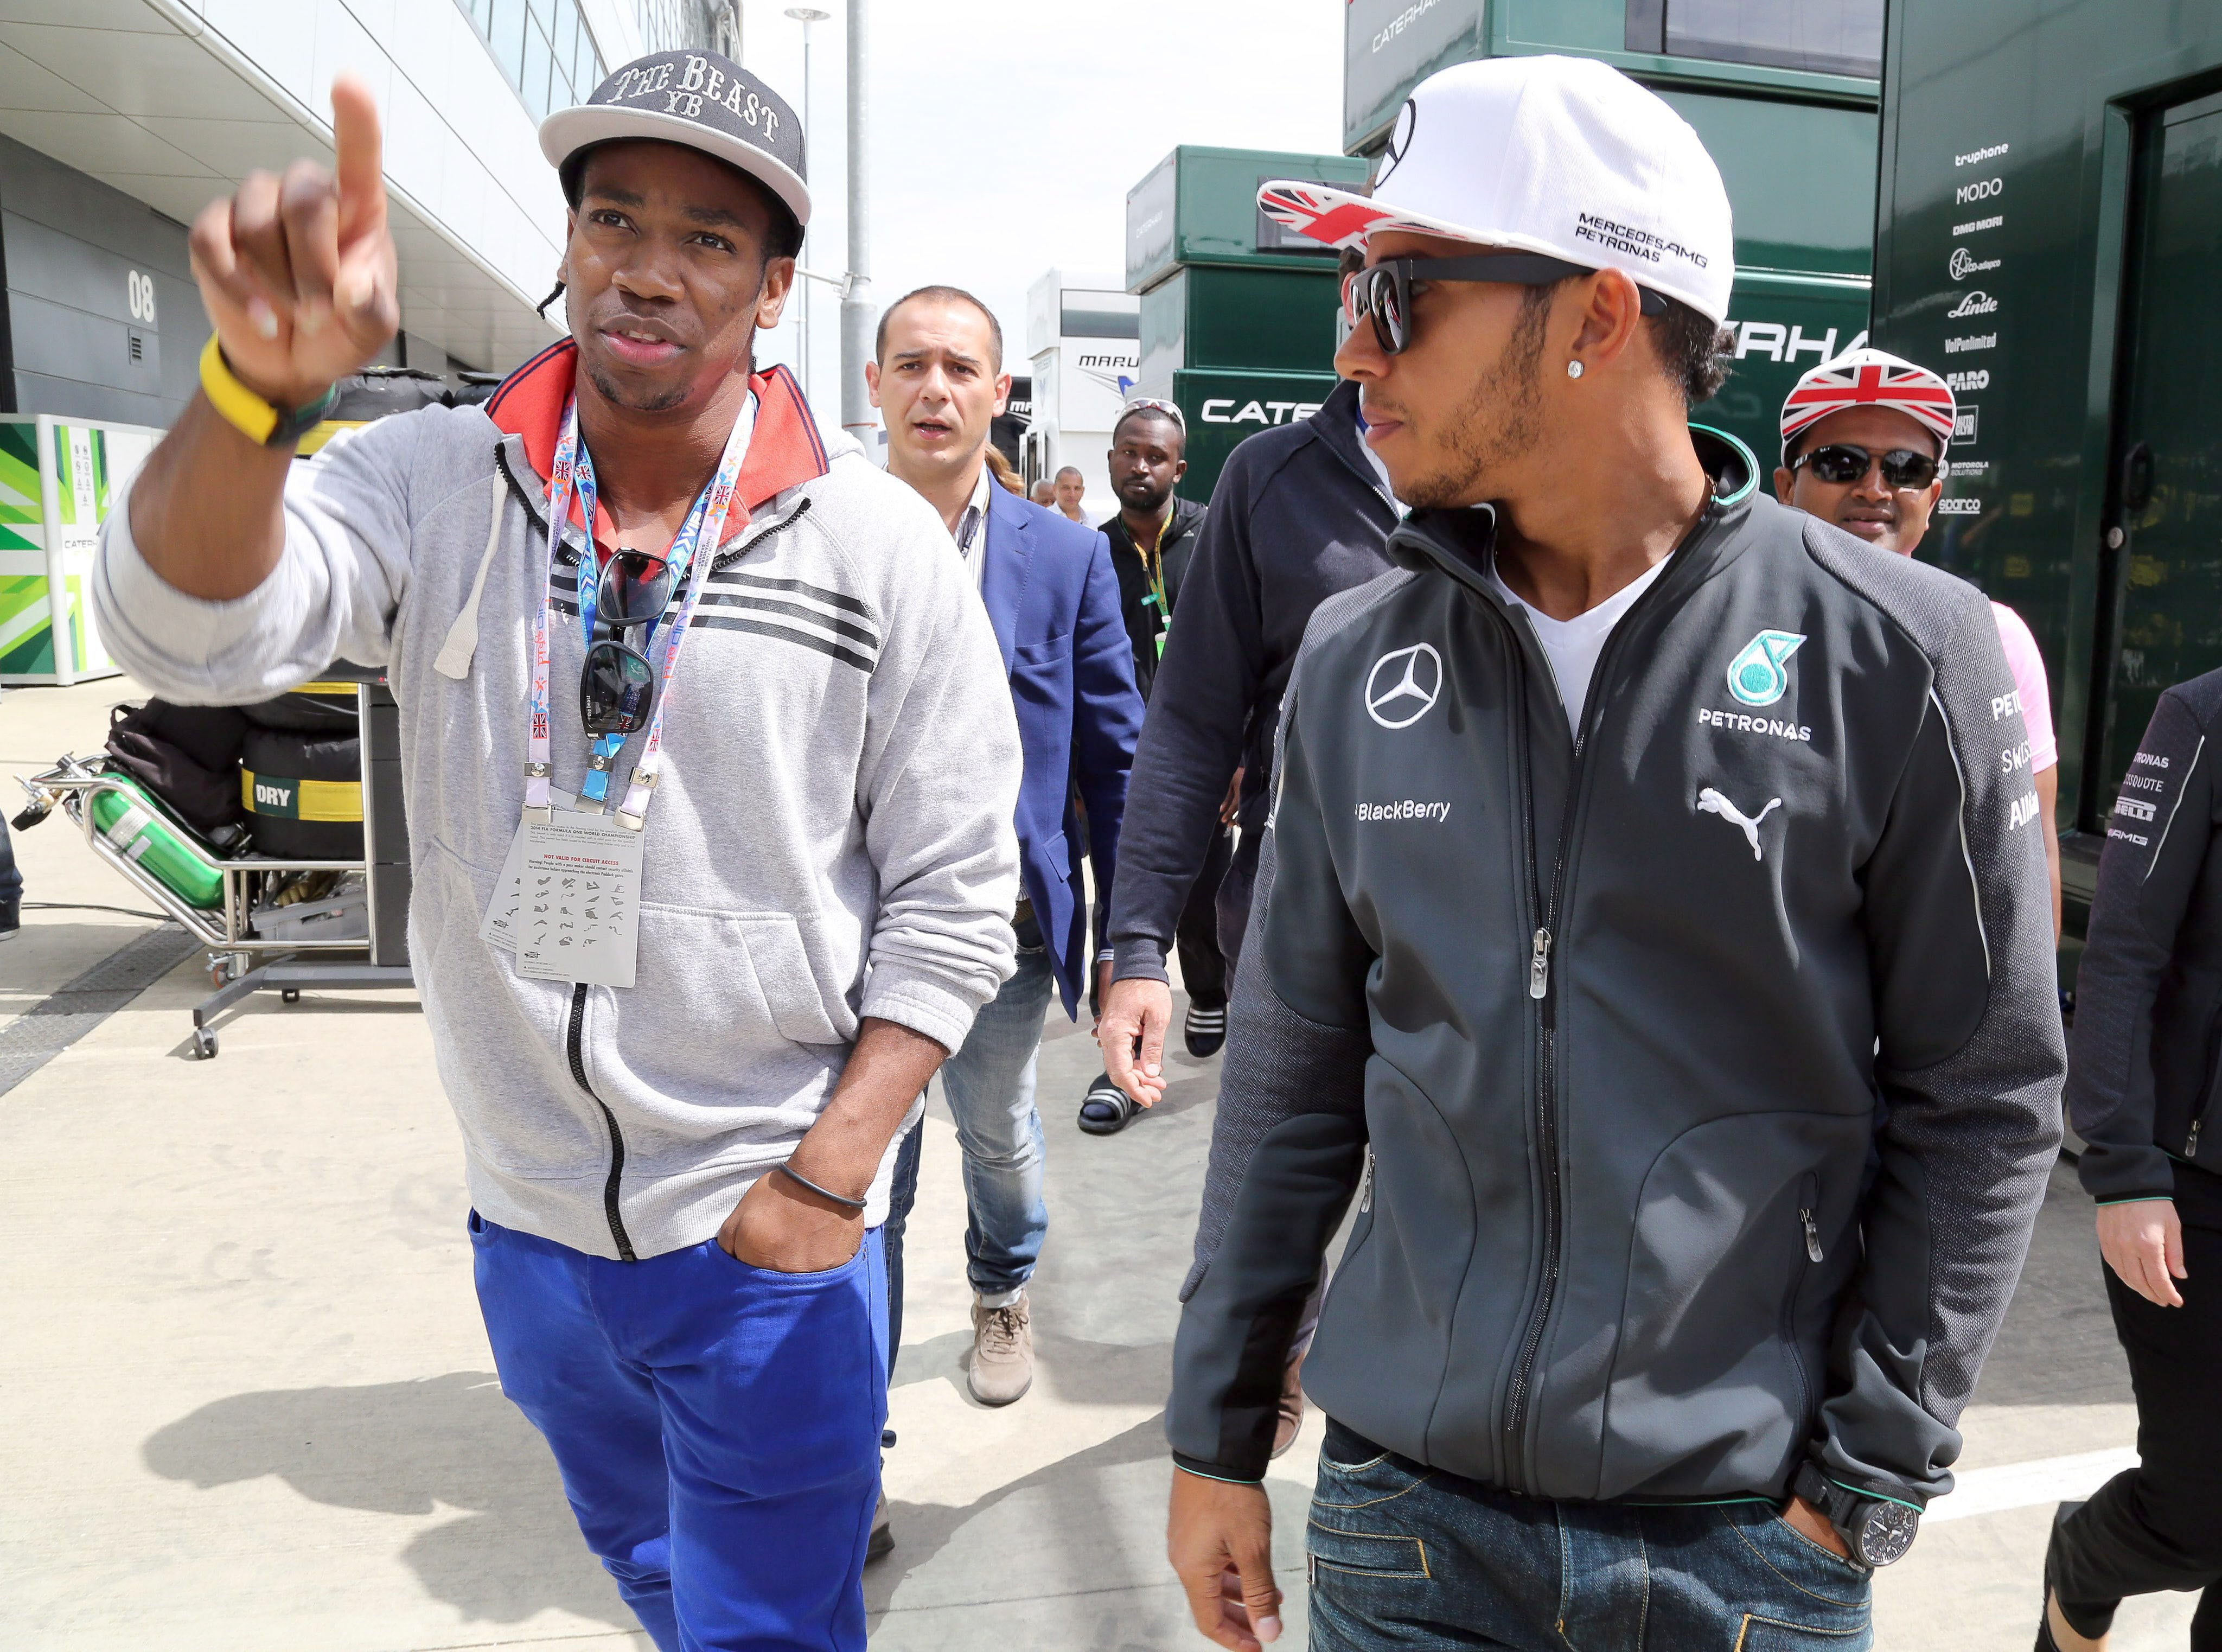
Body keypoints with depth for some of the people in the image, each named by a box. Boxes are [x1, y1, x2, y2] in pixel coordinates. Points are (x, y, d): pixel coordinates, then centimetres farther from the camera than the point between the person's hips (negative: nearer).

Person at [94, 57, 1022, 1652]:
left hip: (769, 1231, -3)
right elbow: (192, 629, -21)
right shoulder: (435, 484, -5)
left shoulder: (881, 547, -11)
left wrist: (831, 1175, -14)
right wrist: (262, 380, -40)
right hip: (529, 1217, 4)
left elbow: (952, 897, -9)